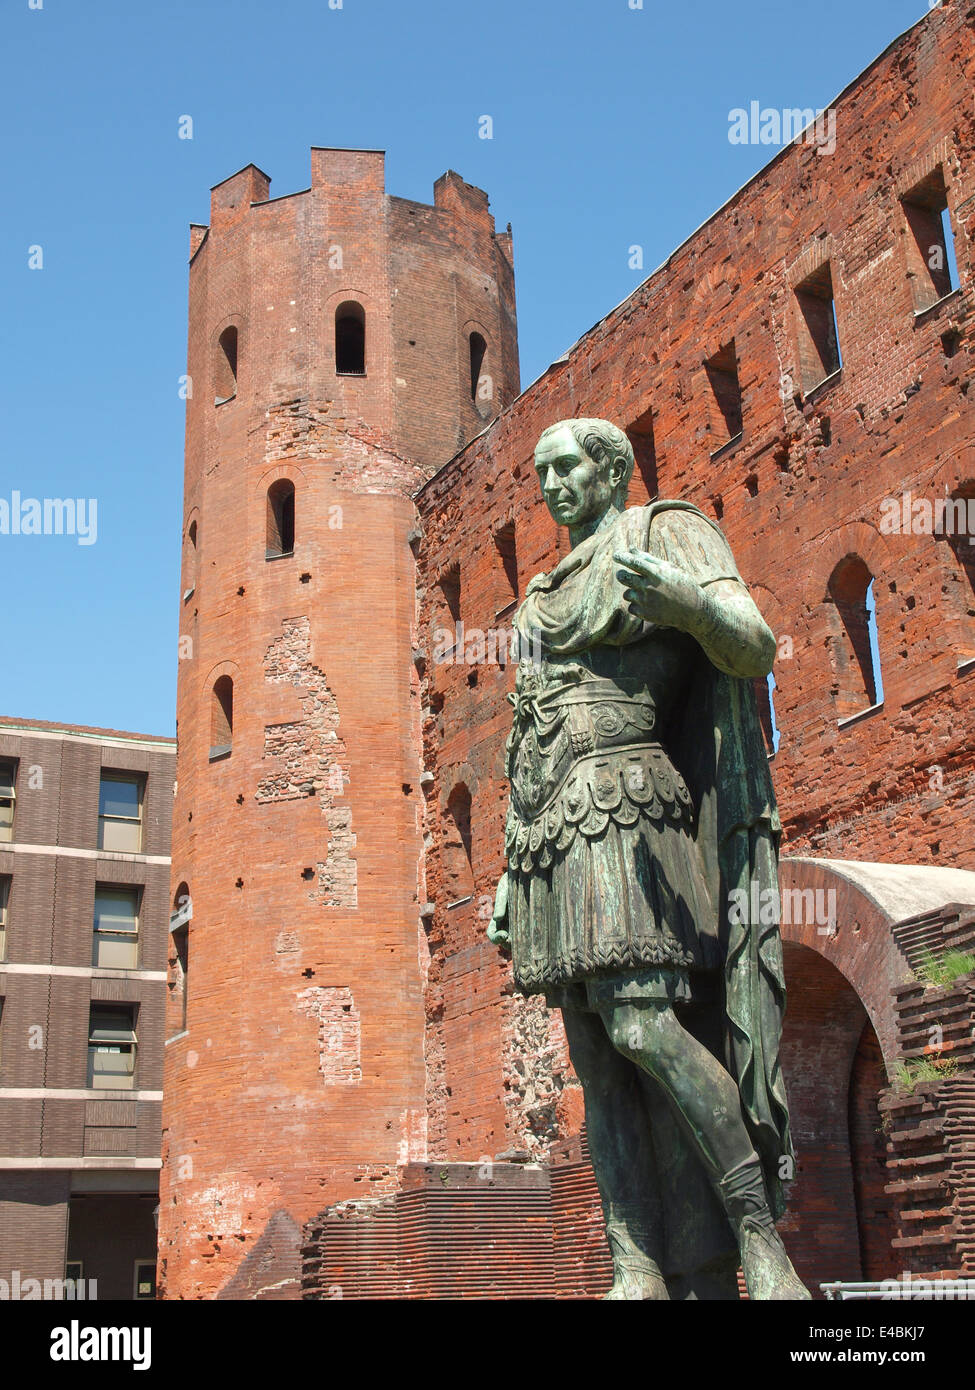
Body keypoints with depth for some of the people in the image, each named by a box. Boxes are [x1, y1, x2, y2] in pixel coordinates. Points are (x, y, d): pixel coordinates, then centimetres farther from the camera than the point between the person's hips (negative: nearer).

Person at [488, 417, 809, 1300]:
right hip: (550, 831, 7)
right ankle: (638, 1272, -2)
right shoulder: (544, 597, 27)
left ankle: (760, 1237, -13)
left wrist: (685, 600, -31)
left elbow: (757, 648, -8)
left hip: (623, 812, -7)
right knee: (596, 1060, -1)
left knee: (644, 1026, -21)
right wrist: (507, 878, 18)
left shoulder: (668, 532, 7)